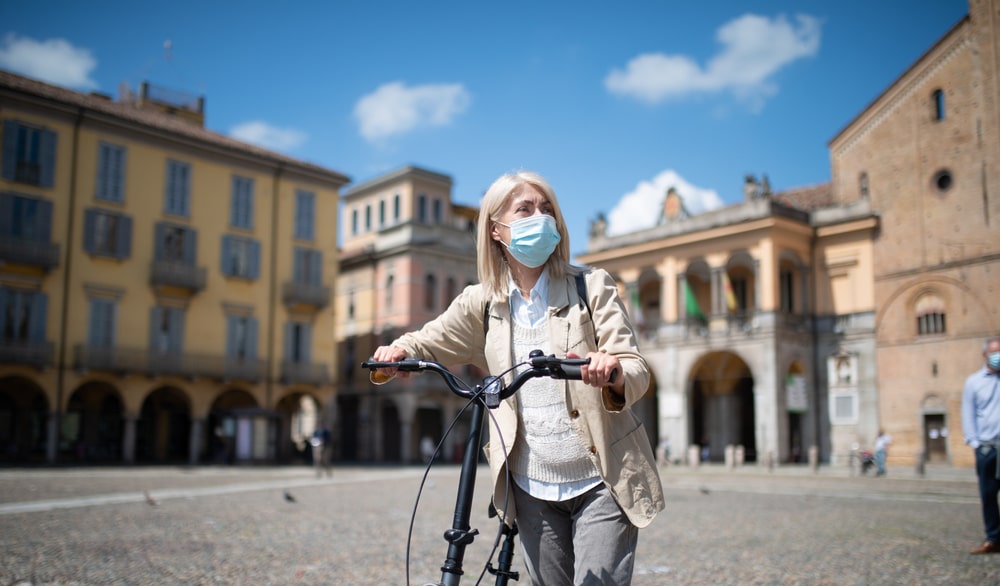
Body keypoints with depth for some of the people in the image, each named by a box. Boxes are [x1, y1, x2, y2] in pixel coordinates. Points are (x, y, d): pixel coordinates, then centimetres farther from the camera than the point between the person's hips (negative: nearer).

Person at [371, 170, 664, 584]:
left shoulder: (593, 287, -5)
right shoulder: (481, 303, 2)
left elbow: (637, 371, -12)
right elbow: (426, 342, 9)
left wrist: (614, 374, -37)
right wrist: (396, 353, -16)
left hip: (601, 483, -2)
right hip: (532, 489, 3)